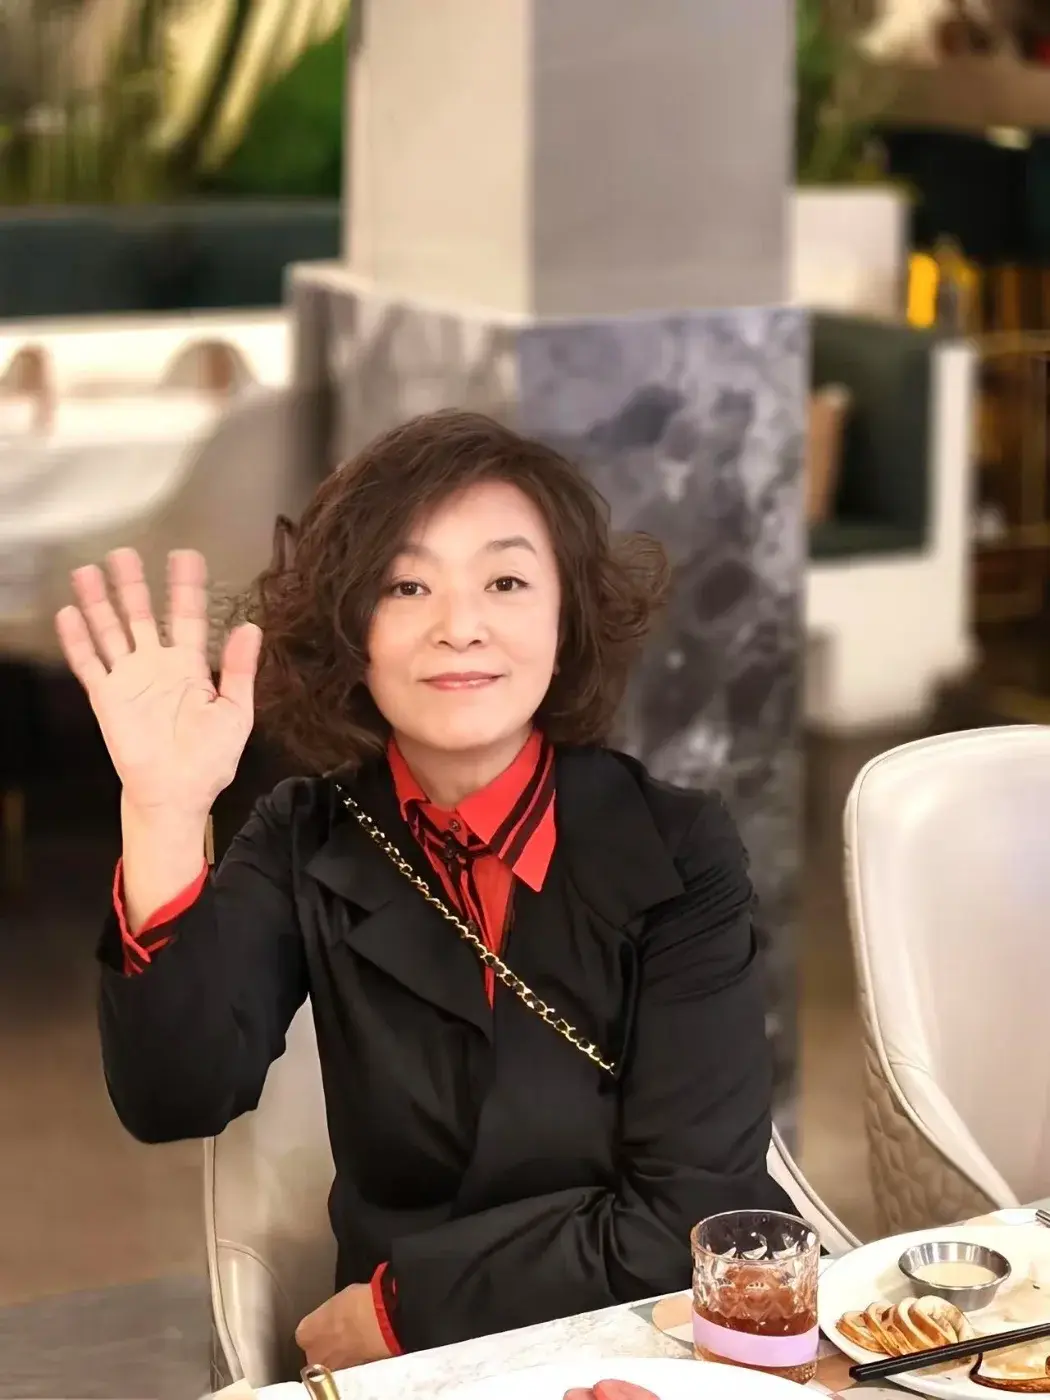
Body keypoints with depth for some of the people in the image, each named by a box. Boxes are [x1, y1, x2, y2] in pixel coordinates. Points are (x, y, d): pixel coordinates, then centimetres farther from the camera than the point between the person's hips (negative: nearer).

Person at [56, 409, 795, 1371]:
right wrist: (165, 817, -26)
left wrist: (401, 1306, -10)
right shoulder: (308, 844, -1)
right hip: (411, 1372, 1)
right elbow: (175, 1100, -16)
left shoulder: (678, 851, -7)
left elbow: (688, 1216, -13)